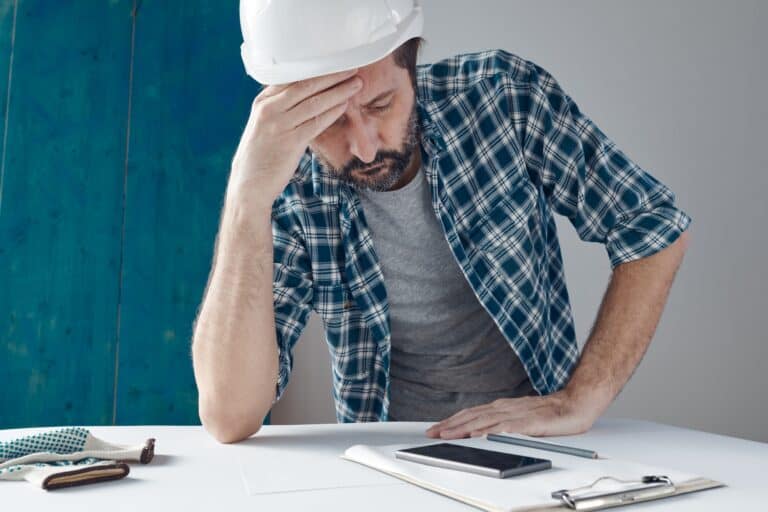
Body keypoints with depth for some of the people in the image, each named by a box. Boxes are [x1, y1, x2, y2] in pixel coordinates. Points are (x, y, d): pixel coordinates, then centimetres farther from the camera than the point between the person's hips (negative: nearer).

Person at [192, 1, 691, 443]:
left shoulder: (503, 94, -13)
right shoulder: (290, 192, -14)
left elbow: (656, 227, -7)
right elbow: (229, 418, -21)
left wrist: (579, 402, -15)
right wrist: (248, 197, -30)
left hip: (534, 436, 1)